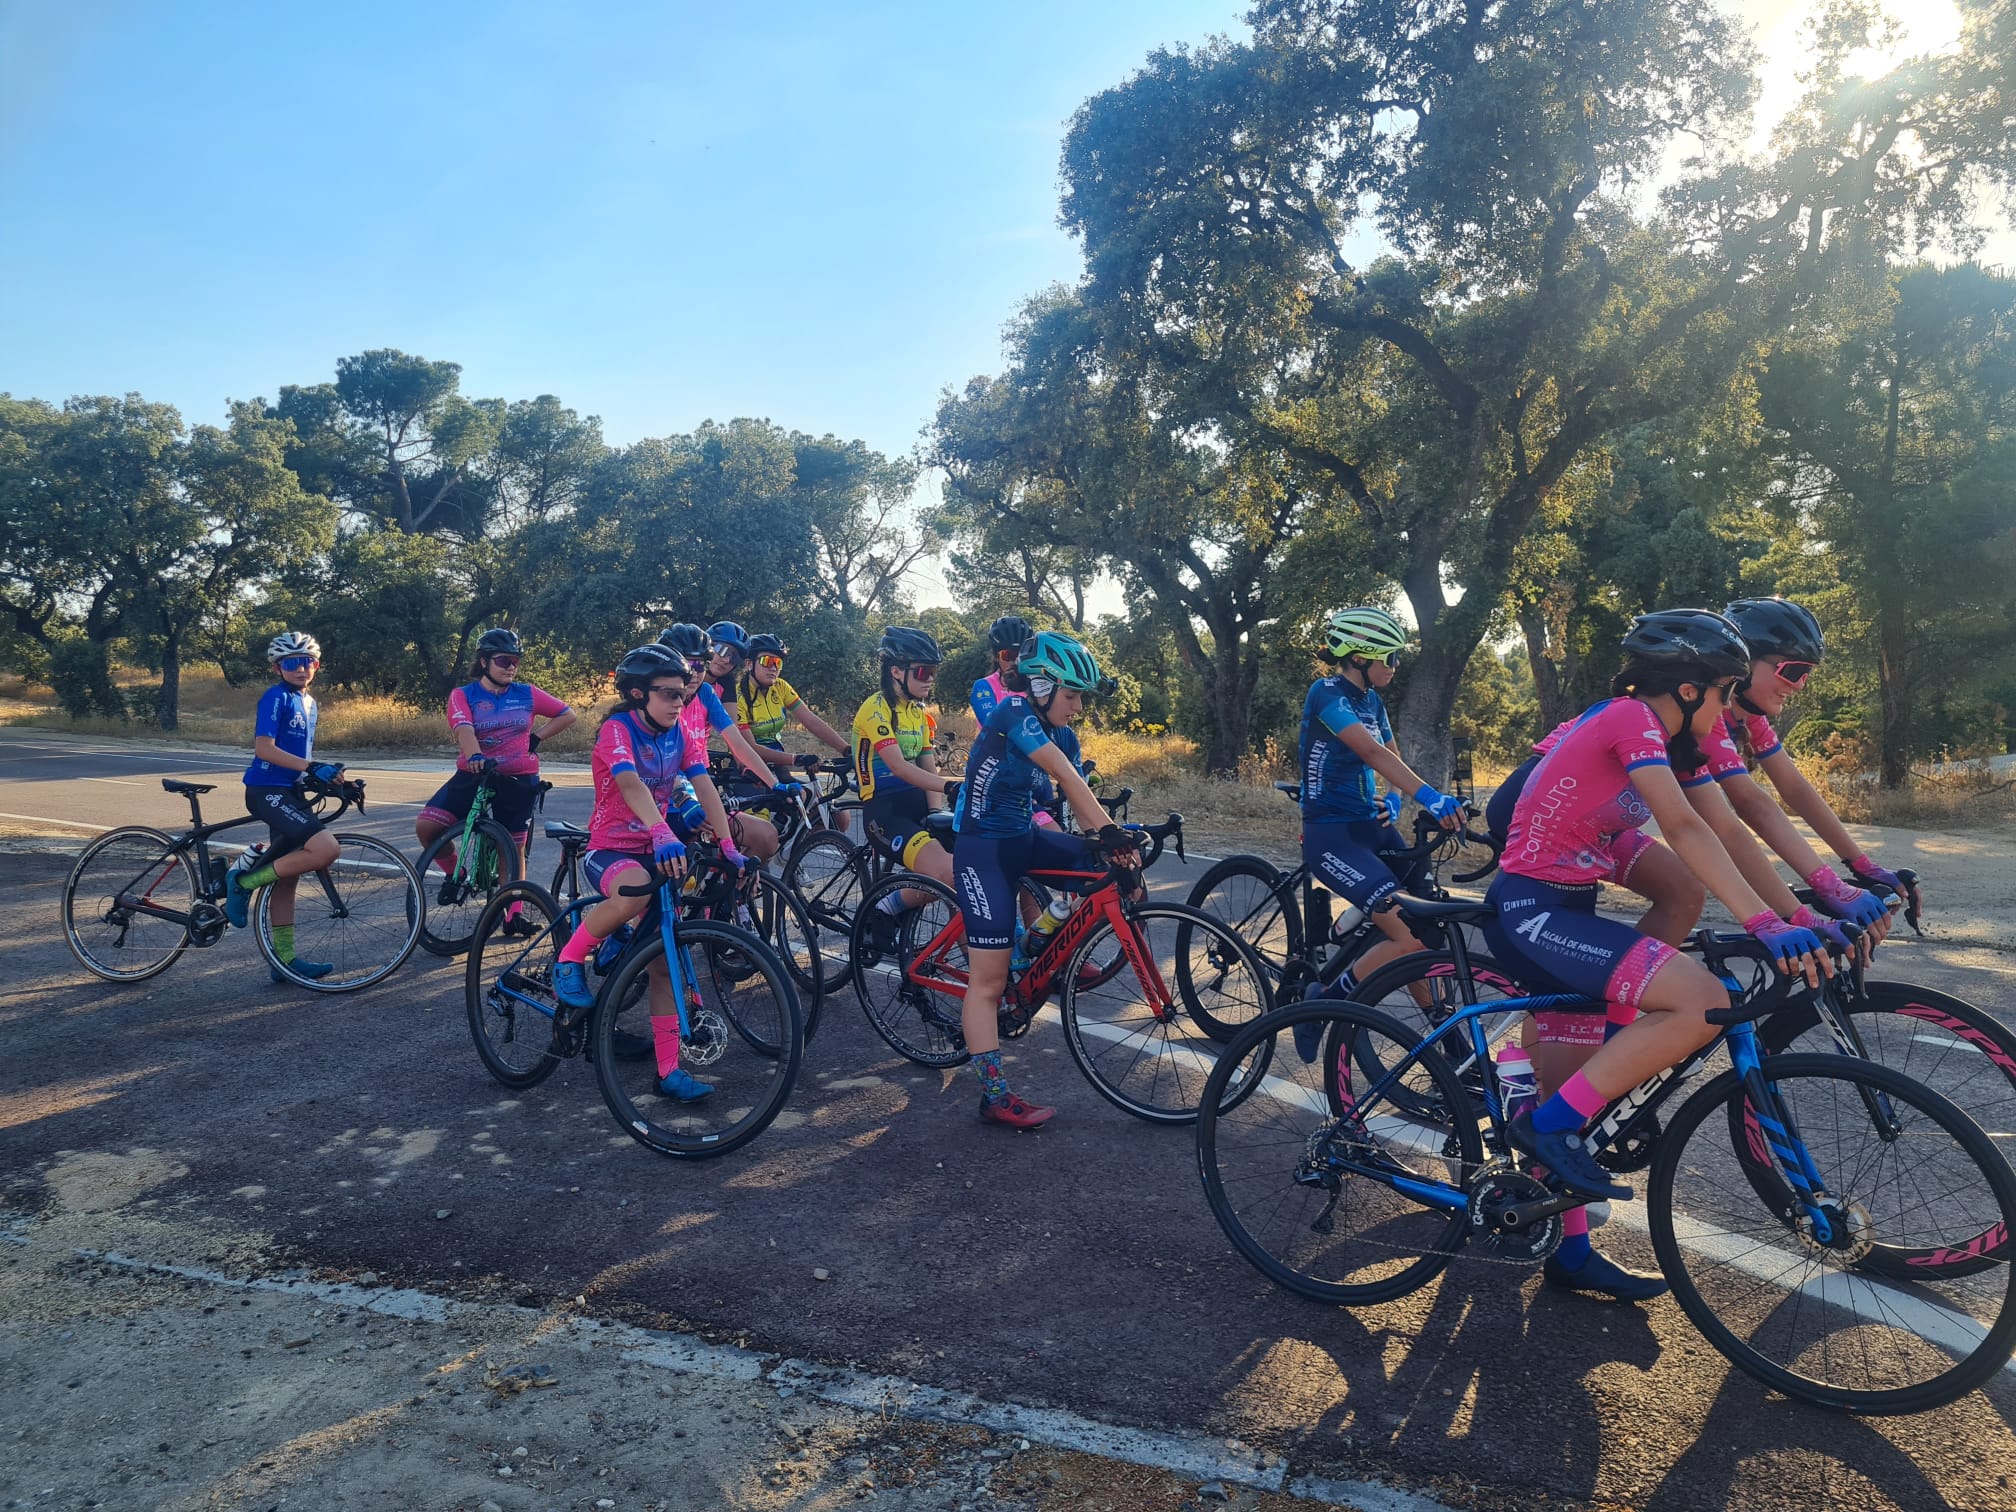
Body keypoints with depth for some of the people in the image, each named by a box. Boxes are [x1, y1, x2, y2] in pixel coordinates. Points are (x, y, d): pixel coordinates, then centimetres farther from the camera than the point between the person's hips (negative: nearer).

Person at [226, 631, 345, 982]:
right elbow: (264, 748, -21)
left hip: (290, 791, 9)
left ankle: (285, 958, 17)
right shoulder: (276, 697, -10)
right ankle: (244, 882, -8)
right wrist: (311, 767, -27)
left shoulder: (309, 702, 16)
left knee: (286, 876, 11)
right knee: (326, 848, -25)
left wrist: (328, 773, 10)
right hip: (267, 791, -9)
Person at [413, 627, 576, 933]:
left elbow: (568, 715, 10)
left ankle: (514, 913, 18)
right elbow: (463, 728, -23)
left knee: (514, 848, 6)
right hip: (474, 774, -1)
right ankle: (455, 872, 9)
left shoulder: (527, 694, 2)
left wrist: (536, 738, 1)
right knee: (426, 825, -17)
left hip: (519, 780, 1)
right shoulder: (463, 696, -4)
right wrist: (474, 756, -42)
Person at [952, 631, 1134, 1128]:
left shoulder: (1042, 724, 8)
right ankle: (995, 1097, 0)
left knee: (1109, 864, -6)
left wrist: (1109, 835, -14)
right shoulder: (1015, 710, -18)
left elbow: (1069, 789, -1)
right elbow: (1068, 778, -26)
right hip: (984, 850, -8)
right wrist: (1111, 831, -31)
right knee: (989, 979, -7)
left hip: (1022, 840, 9)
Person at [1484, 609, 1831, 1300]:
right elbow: (1686, 830, -26)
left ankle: (1570, 1252, 23)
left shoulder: (1655, 736, 15)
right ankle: (1550, 1121, -13)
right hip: (1530, 913, -10)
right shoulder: (1631, 717, -14)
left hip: (1557, 915, 10)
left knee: (1574, 1092, 13)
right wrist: (1766, 926, -32)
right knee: (1703, 1003, -23)